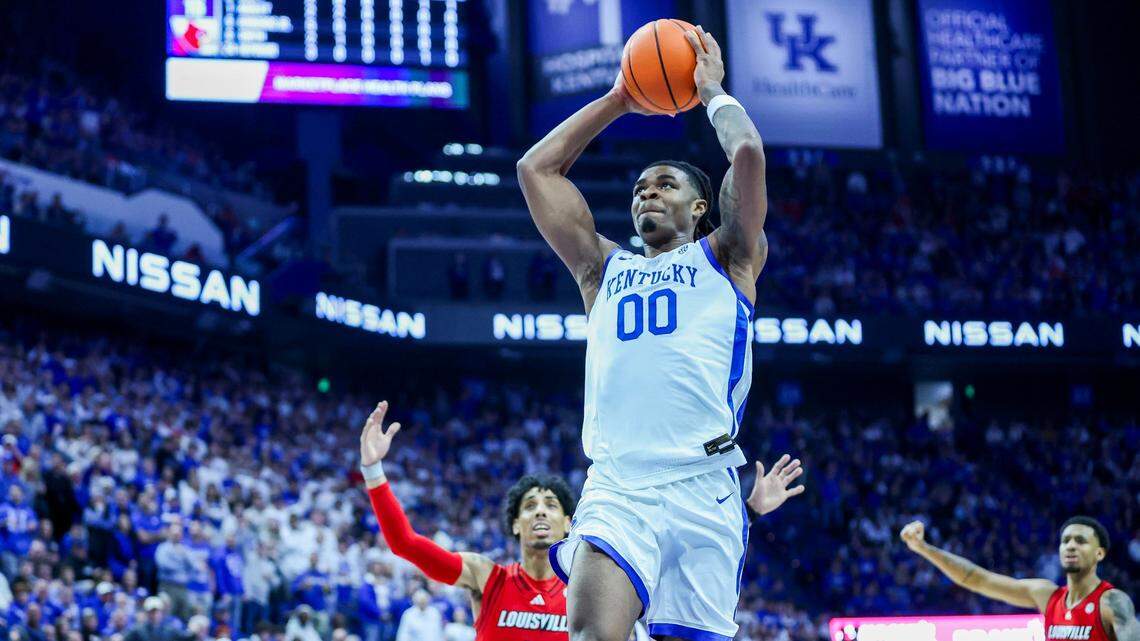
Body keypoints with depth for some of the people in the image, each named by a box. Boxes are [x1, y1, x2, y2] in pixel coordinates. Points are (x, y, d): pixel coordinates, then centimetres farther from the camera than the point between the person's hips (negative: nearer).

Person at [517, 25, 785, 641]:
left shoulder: (725, 257, 18)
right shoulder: (604, 267, 26)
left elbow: (748, 153, 3)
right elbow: (535, 169, 23)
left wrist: (713, 91, 21)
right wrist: (618, 100, 28)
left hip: (702, 490, -1)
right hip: (616, 486, 1)